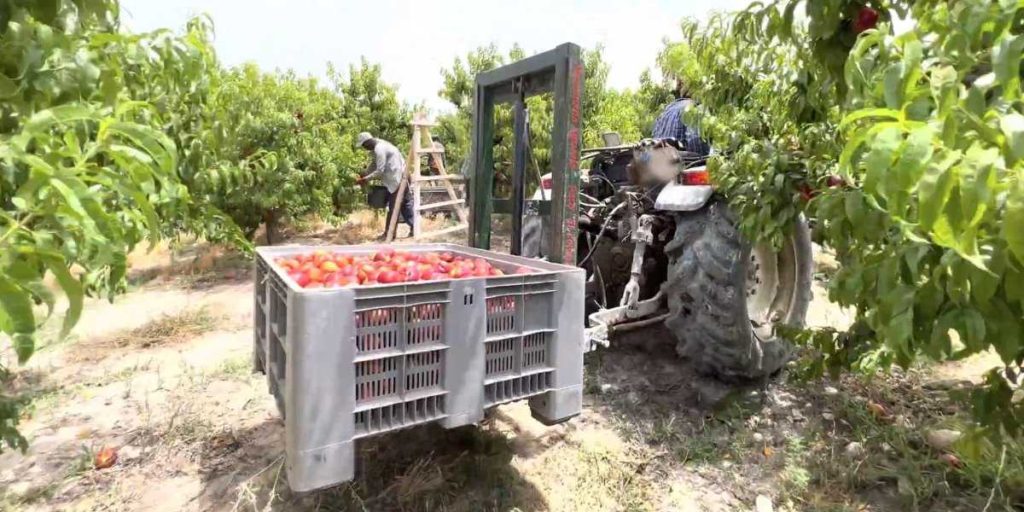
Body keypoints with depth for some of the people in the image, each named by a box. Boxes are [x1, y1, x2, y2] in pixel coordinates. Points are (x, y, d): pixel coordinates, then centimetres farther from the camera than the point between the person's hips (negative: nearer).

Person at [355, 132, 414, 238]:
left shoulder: (380, 149, -19)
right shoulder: (377, 146, 12)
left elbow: (380, 171, -20)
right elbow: (373, 165, 20)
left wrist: (365, 179, -12)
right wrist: (363, 176, 9)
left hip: (397, 179, -10)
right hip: (399, 178, 10)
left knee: (393, 207, -4)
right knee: (405, 204, 12)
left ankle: (389, 233, 2)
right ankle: (414, 227, 15)